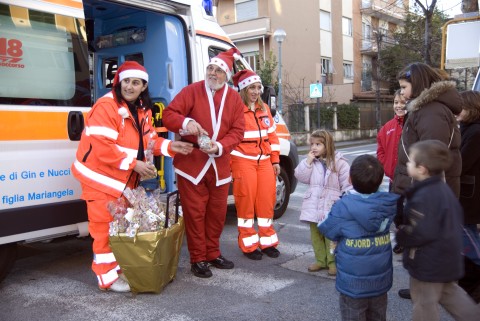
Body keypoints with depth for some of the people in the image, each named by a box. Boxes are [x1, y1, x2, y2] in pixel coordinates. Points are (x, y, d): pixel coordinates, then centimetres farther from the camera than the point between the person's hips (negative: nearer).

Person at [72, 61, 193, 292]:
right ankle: (108, 277, 9)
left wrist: (170, 147, -5)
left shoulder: (143, 110, 9)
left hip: (125, 180, 9)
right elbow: (103, 146, -26)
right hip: (101, 177, -8)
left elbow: (149, 139, 13)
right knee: (105, 227, -2)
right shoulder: (106, 106, -19)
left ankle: (121, 268, 31)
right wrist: (134, 163, -25)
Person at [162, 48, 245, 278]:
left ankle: (213, 254, 30)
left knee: (217, 212, 13)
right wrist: (186, 122, -29)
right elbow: (168, 115, -7)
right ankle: (198, 259, 14)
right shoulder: (191, 91, -3)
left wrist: (220, 147, -16)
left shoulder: (234, 98, 6)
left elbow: (237, 131, 2)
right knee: (195, 212, 1)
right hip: (191, 162, -3)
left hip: (220, 164, 4)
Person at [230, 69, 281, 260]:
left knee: (267, 201, 10)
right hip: (243, 161, -6)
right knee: (246, 202, 1)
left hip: (265, 161, 6)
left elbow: (272, 135, 17)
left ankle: (267, 242, 23)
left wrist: (275, 160, 13)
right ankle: (249, 245, 13)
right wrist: (228, 166, -14)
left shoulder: (264, 109, 14)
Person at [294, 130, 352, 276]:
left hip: (331, 206, -5)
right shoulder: (311, 162, 9)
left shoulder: (339, 162, -5)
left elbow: (347, 183, -6)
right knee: (316, 235, 12)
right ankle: (320, 260, 24)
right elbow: (301, 177, 0)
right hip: (314, 206, 5)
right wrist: (308, 161, -8)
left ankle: (333, 262, 11)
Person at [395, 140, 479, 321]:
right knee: (448, 291, 28)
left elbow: (421, 233, -31)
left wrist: (401, 235, -13)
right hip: (446, 257, 10)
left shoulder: (424, 197, -28)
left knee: (424, 302, 8)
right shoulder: (443, 188, 3)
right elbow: (456, 217, 14)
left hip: (428, 263, -9)